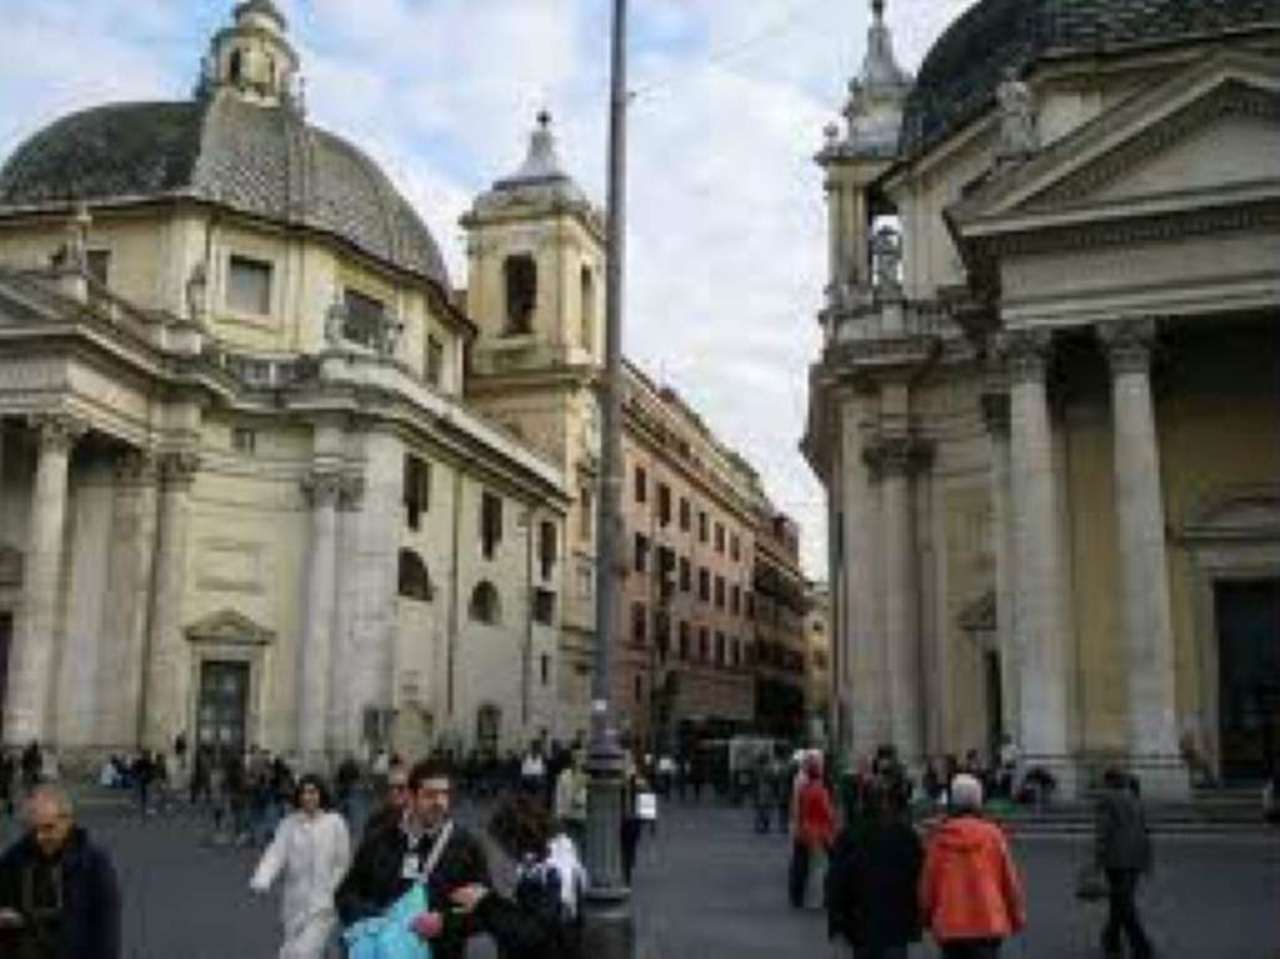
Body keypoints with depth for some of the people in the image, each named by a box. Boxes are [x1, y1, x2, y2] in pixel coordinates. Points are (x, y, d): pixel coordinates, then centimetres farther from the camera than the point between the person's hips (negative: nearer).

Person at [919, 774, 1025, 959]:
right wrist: (1017, 916, 14)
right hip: (988, 924, -2)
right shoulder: (993, 835, -6)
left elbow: (927, 881, 1)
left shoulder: (940, 838, -3)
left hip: (949, 925, 2)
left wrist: (927, 916, 17)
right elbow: (1010, 879, 0)